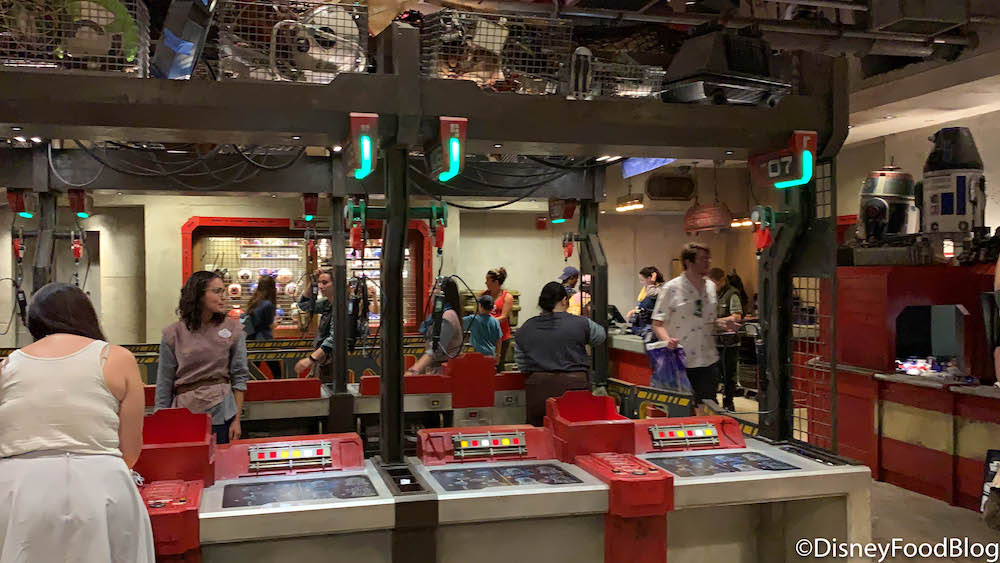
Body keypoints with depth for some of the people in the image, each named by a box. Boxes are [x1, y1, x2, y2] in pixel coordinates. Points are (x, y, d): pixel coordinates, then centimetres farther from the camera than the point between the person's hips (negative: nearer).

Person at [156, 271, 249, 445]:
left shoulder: (233, 329, 1)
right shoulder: (173, 334, 0)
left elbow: (239, 376, 2)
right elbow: (164, 383, 5)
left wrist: (237, 420, -2)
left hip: (220, 413, 0)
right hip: (184, 411, 0)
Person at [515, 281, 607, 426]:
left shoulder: (524, 330, 5)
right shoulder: (581, 324, -3)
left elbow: (523, 367, 12)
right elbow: (601, 336, 18)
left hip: (537, 391, 2)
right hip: (573, 387, -2)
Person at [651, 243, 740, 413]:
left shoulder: (710, 286, 11)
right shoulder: (671, 288, -8)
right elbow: (657, 324, -9)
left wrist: (723, 324, 1)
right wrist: (667, 339, -27)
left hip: (708, 360, 5)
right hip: (680, 362, -5)